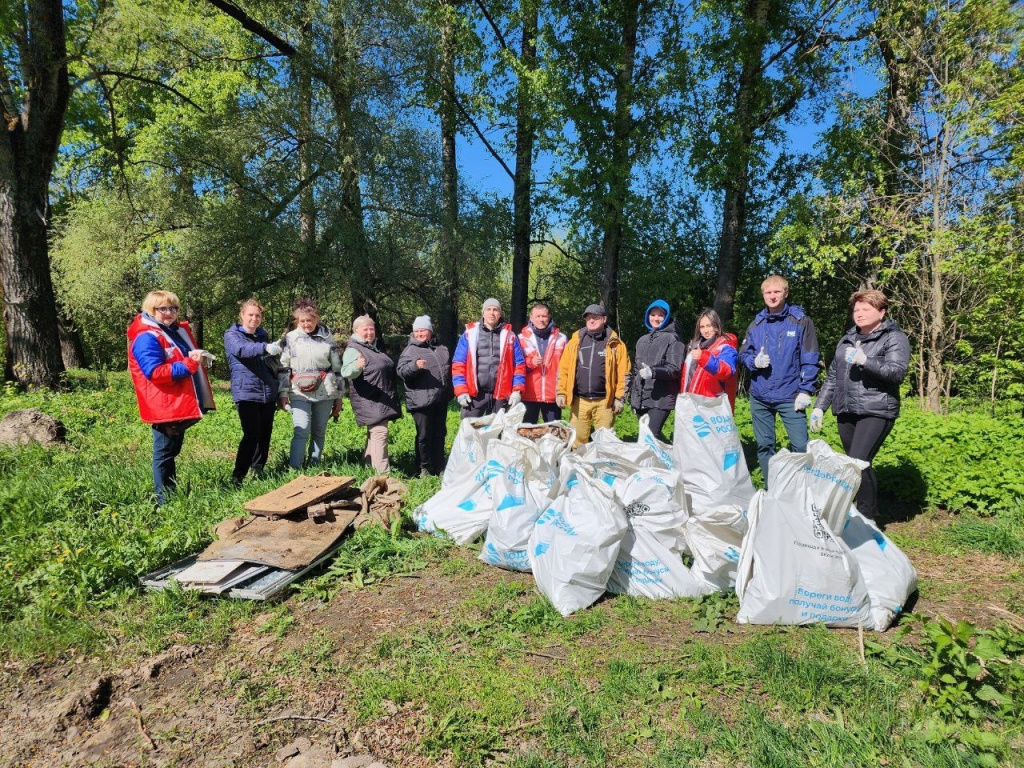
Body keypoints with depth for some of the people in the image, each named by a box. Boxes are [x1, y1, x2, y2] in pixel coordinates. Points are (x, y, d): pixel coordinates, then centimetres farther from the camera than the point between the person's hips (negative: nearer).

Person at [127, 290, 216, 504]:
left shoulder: (181, 330, 14)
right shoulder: (146, 337, -14)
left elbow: (191, 357, 28)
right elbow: (154, 372, -22)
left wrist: (202, 359, 5)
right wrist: (189, 364, -27)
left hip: (182, 404, 9)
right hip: (164, 407, -9)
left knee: (172, 451, 18)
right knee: (164, 454, 0)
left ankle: (173, 494, 29)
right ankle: (164, 501, 9)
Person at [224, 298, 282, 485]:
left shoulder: (263, 335, 16)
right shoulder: (232, 335, -1)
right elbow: (242, 349, -25)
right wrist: (266, 348, -44)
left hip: (268, 394, 6)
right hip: (246, 393, -6)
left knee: (265, 435, 9)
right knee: (252, 436, -12)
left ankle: (258, 473, 23)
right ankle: (237, 477, -2)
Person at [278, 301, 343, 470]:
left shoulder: (327, 338, 7)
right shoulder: (290, 338, 3)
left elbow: (337, 368, 9)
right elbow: (283, 368, 3)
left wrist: (339, 396, 8)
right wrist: (282, 393, -3)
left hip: (325, 392, 2)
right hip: (299, 393, -2)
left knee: (319, 432, 8)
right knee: (301, 431, -13)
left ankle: (315, 466, 20)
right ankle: (294, 468, -9)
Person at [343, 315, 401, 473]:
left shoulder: (376, 347, 16)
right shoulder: (353, 349, -11)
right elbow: (346, 371, -28)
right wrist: (356, 366, -50)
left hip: (383, 400, 9)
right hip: (370, 401, -9)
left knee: (374, 433, 15)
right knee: (379, 432, -17)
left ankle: (368, 464, 26)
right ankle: (383, 472, -18)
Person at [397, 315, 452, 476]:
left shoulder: (441, 349, 15)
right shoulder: (410, 350, -2)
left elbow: (449, 369, 27)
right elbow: (401, 371, -15)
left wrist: (450, 391, 22)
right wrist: (414, 365, -33)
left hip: (441, 399, 6)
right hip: (422, 401, -6)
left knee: (439, 434, 13)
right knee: (424, 435, -2)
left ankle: (439, 467, 22)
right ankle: (424, 468, 10)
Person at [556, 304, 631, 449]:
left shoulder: (615, 344, 2)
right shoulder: (576, 340, 8)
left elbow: (623, 373, 0)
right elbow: (563, 369, 7)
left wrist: (619, 398, -5)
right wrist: (561, 392, -1)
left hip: (604, 401, -2)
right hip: (579, 400, 2)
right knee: (577, 440, 8)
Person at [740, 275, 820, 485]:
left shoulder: (801, 321, -3)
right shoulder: (756, 324, 8)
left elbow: (809, 359, -5)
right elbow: (744, 355, 13)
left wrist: (805, 391, -11)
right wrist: (754, 361, -10)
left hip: (790, 396, -4)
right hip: (759, 396, 4)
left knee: (800, 446, -7)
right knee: (764, 445, 10)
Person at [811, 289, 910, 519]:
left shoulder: (894, 338, 0)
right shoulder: (847, 339, 19)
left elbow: (898, 372, -15)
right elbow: (832, 376, 21)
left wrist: (865, 360, -26)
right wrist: (819, 406, 15)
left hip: (876, 412, -7)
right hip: (846, 412, 7)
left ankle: (867, 516, -3)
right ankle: (870, 510, 22)